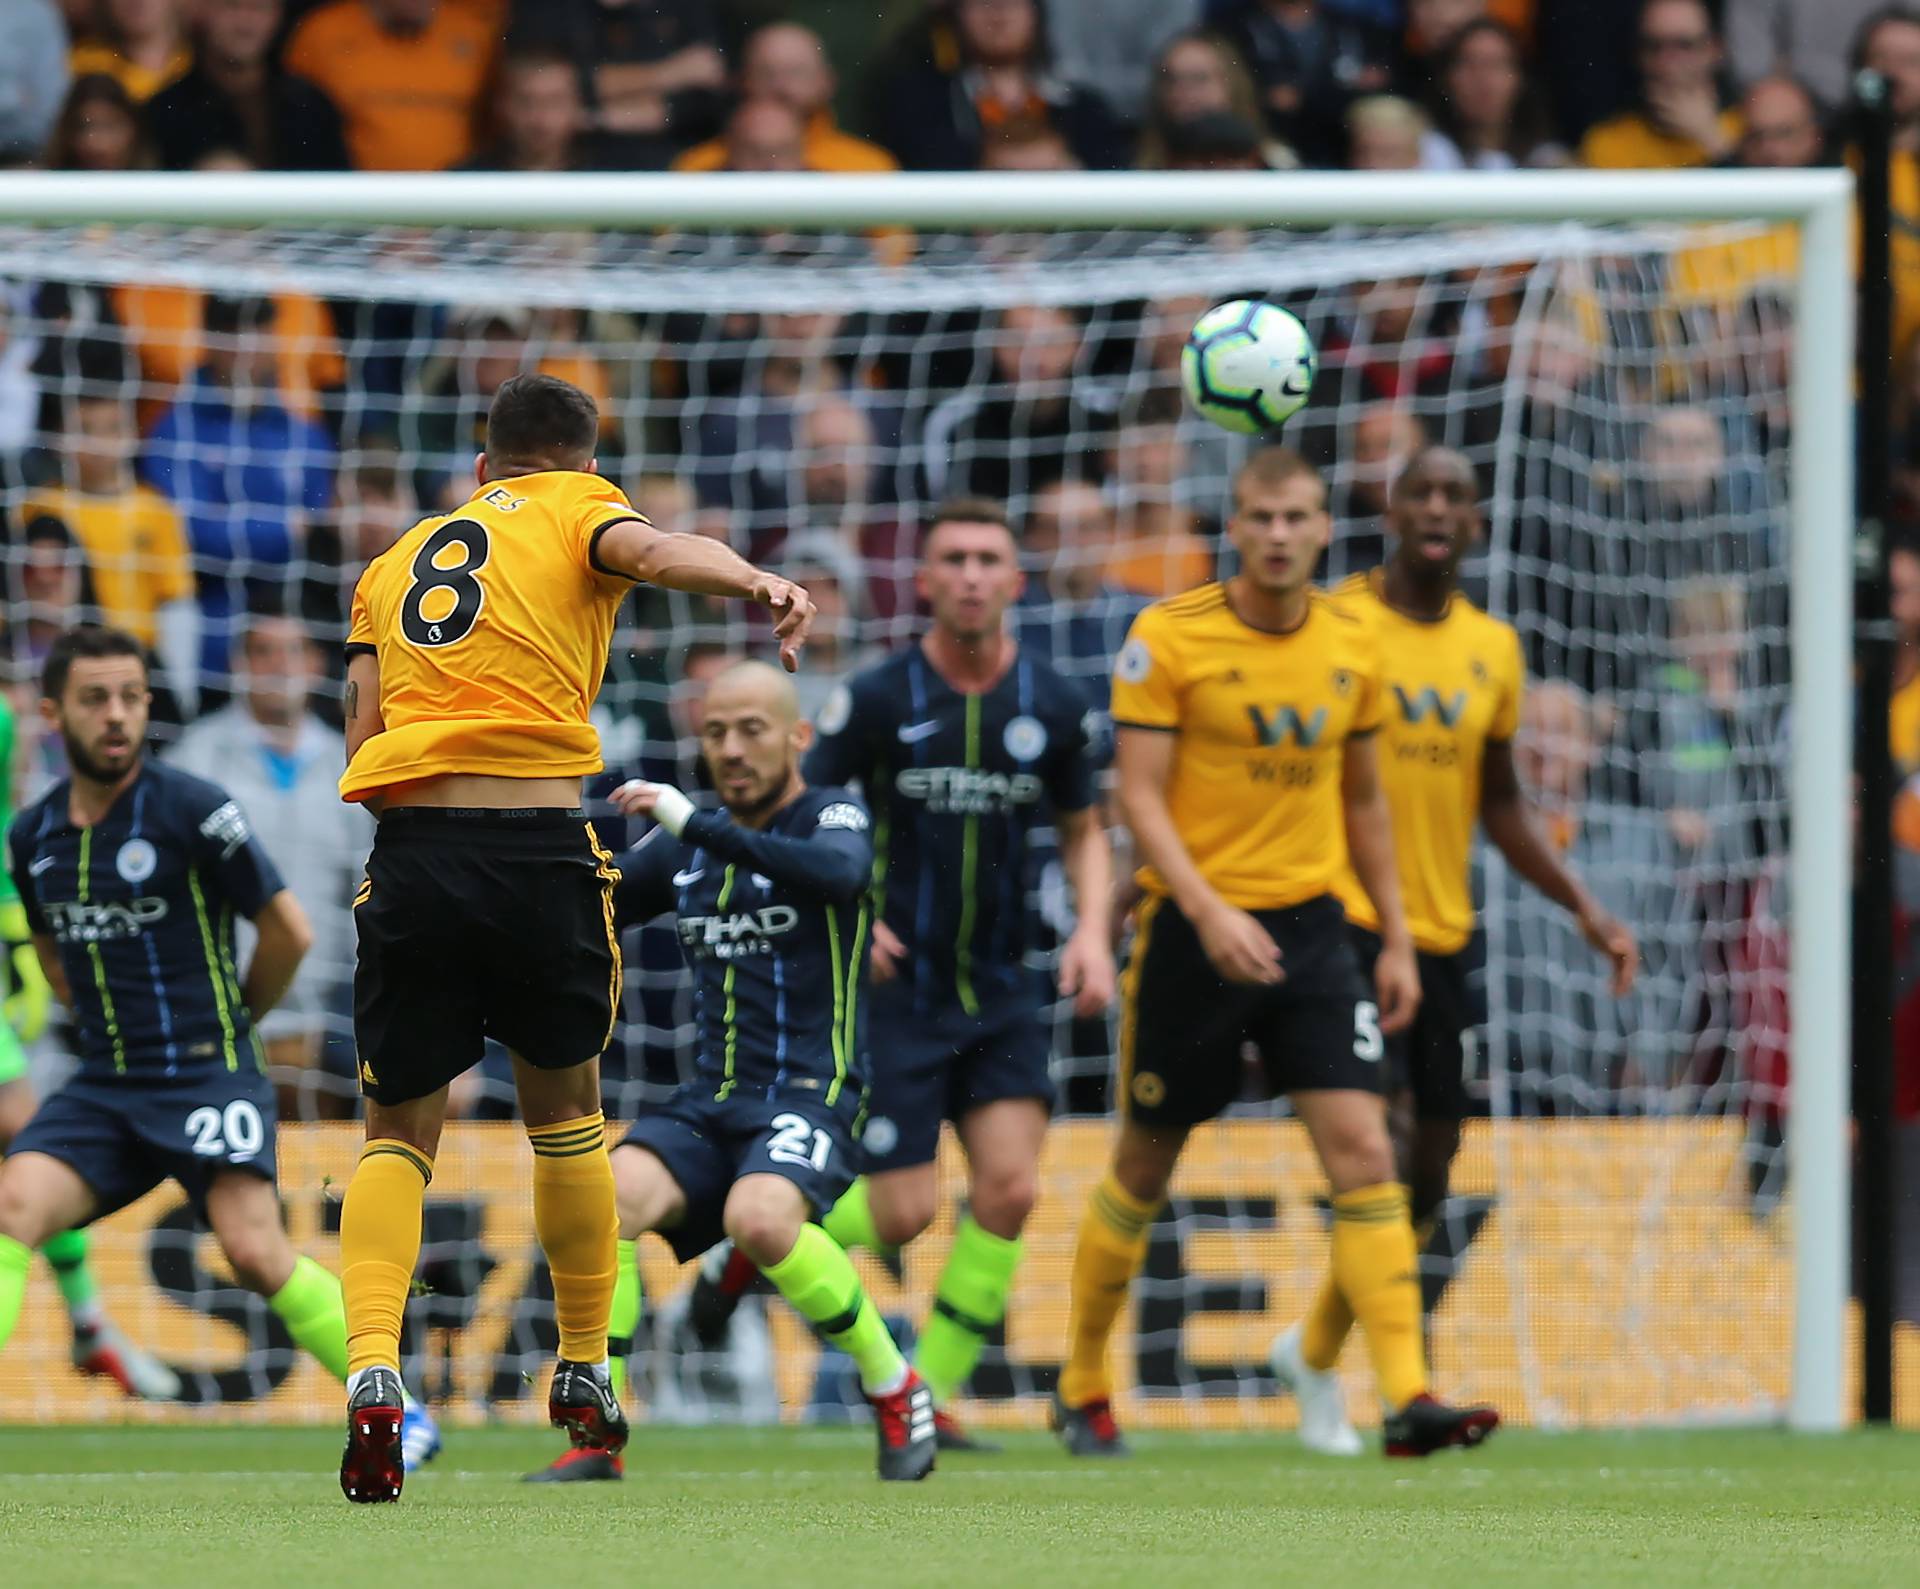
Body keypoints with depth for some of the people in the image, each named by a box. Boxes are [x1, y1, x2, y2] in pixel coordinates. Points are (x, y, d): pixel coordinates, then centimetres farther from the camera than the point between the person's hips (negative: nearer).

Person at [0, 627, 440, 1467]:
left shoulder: (191, 808, -10)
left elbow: (289, 929, -2)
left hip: (207, 1076, -5)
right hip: (103, 1085, 5)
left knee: (256, 1252, -18)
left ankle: (400, 1415, -4)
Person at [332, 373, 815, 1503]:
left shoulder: (398, 560, 23)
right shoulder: (578, 510, 12)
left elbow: (362, 740, 13)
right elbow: (653, 550, -13)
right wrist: (761, 584, -32)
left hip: (409, 849, 2)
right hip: (542, 846, -2)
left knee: (400, 1132, 10)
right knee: (565, 1109, 19)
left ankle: (371, 1367, -13)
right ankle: (585, 1372, 28)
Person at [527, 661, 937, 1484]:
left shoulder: (833, 815, -2)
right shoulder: (685, 845, 16)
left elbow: (839, 872, -27)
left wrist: (695, 826, -30)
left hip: (812, 1092, -5)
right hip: (712, 1099, 5)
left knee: (759, 1218, -35)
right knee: (606, 1195, -24)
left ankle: (895, 1389, -10)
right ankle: (597, 1438, -20)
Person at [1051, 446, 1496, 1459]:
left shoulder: (1352, 646, 6)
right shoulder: (1168, 637, -8)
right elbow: (1140, 796, -12)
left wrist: (1395, 938, 14)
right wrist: (1209, 912, -25)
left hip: (1310, 926, 3)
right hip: (1194, 929, -3)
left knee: (1363, 1153, -11)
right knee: (1145, 1164, 8)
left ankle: (1407, 1398, -15)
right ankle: (1081, 1388, 26)